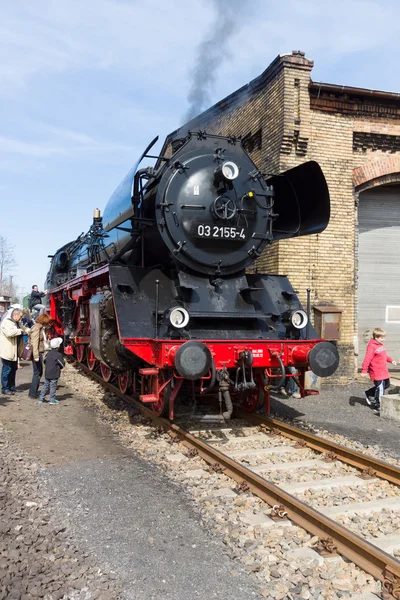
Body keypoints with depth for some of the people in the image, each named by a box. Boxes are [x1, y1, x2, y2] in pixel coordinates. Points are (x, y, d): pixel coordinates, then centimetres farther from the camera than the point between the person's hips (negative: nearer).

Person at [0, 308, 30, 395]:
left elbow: (24, 328, 27)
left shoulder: (18, 323, 14)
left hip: (14, 351, 10)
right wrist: (20, 331, -19)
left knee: (13, 369, 16)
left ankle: (12, 387, 27)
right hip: (7, 351, -10)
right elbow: (9, 332, -31)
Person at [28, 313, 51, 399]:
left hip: (40, 352, 10)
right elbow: (34, 343, -22)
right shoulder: (36, 328, -15)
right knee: (37, 373, -5)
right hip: (37, 353, -10)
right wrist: (36, 356, -27)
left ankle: (33, 391, 28)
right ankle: (33, 393, 2)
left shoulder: (41, 328, 15)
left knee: (39, 372, 18)